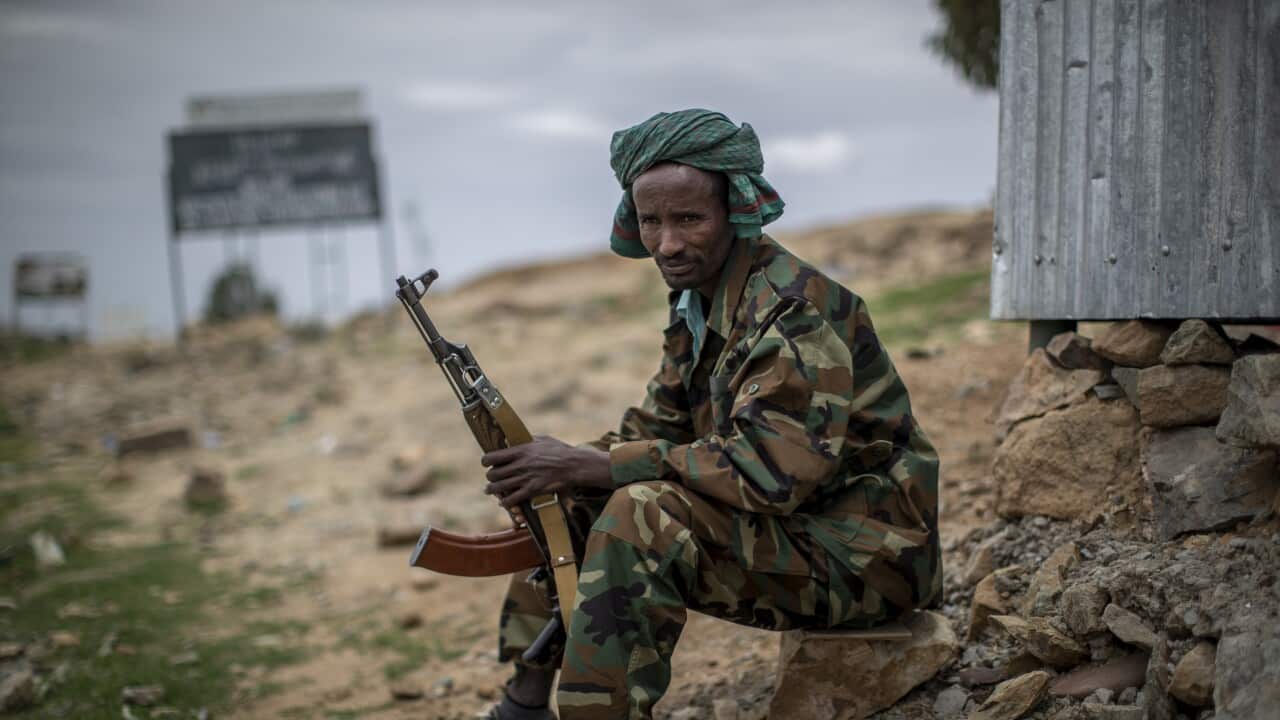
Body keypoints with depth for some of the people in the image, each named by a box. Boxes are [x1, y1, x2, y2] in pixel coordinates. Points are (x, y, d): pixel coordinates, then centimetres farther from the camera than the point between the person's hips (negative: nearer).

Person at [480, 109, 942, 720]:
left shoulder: (793, 309, -23)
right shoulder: (699, 298, 6)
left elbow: (773, 468, -32)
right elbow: (661, 424, 13)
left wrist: (596, 466, -29)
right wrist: (568, 466, -8)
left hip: (860, 551, -10)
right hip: (782, 522, 10)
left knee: (642, 517, -30)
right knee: (564, 499, 7)